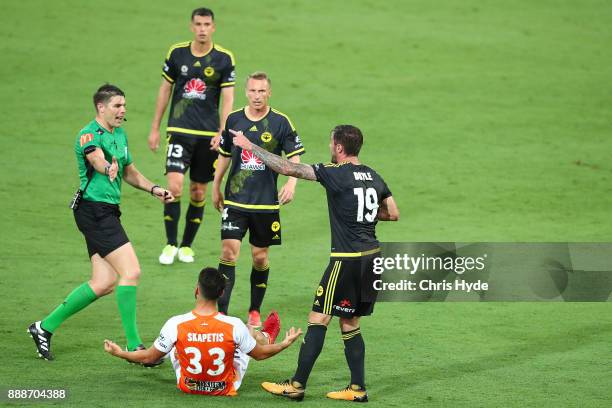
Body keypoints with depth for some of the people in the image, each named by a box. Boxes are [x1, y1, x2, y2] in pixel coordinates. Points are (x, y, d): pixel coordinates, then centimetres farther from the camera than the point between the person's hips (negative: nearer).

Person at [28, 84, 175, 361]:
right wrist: (108, 167, -59)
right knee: (131, 272, -16)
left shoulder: (120, 134, 17)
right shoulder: (89, 135, -13)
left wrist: (153, 189, 13)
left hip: (107, 212, 10)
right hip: (95, 210, -10)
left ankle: (45, 327, 15)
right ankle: (133, 345, -11)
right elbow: (97, 159, -36)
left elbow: (130, 173, 29)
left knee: (104, 282, 6)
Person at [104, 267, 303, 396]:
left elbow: (149, 357, -13)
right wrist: (285, 344, 10)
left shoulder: (175, 325, -27)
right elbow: (260, 354, -10)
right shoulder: (234, 326, -28)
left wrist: (119, 353, 6)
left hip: (187, 386, 0)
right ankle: (267, 337, 62)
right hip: (226, 388, 0)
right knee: (251, 333, 23)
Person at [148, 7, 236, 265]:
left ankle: (187, 245, 21)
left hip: (208, 134, 0)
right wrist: (155, 129, 9)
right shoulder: (177, 53, 2)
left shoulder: (224, 58, -1)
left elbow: (227, 98, -1)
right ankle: (170, 244, -1)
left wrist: (222, 133, -12)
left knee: (198, 192, 7)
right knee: (174, 186, -14)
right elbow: (164, 90, 10)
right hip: (179, 130, 0)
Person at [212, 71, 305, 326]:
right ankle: (221, 312, -10)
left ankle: (255, 311, 24)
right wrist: (216, 187, 21)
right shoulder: (234, 119, 4)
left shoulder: (281, 122, -4)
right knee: (228, 252, -10)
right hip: (235, 200, 1)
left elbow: (294, 157, -2)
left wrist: (291, 183, -19)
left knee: (260, 257, 7)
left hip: (266, 203, -1)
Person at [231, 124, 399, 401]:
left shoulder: (335, 174, -12)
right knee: (349, 324, 15)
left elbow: (288, 168, -12)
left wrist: (249, 145, -4)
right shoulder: (373, 176, 9)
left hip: (346, 260, -7)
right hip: (371, 256, 7)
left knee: (318, 319, -2)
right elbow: (393, 214, 17)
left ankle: (297, 385, 0)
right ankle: (358, 389, 13)